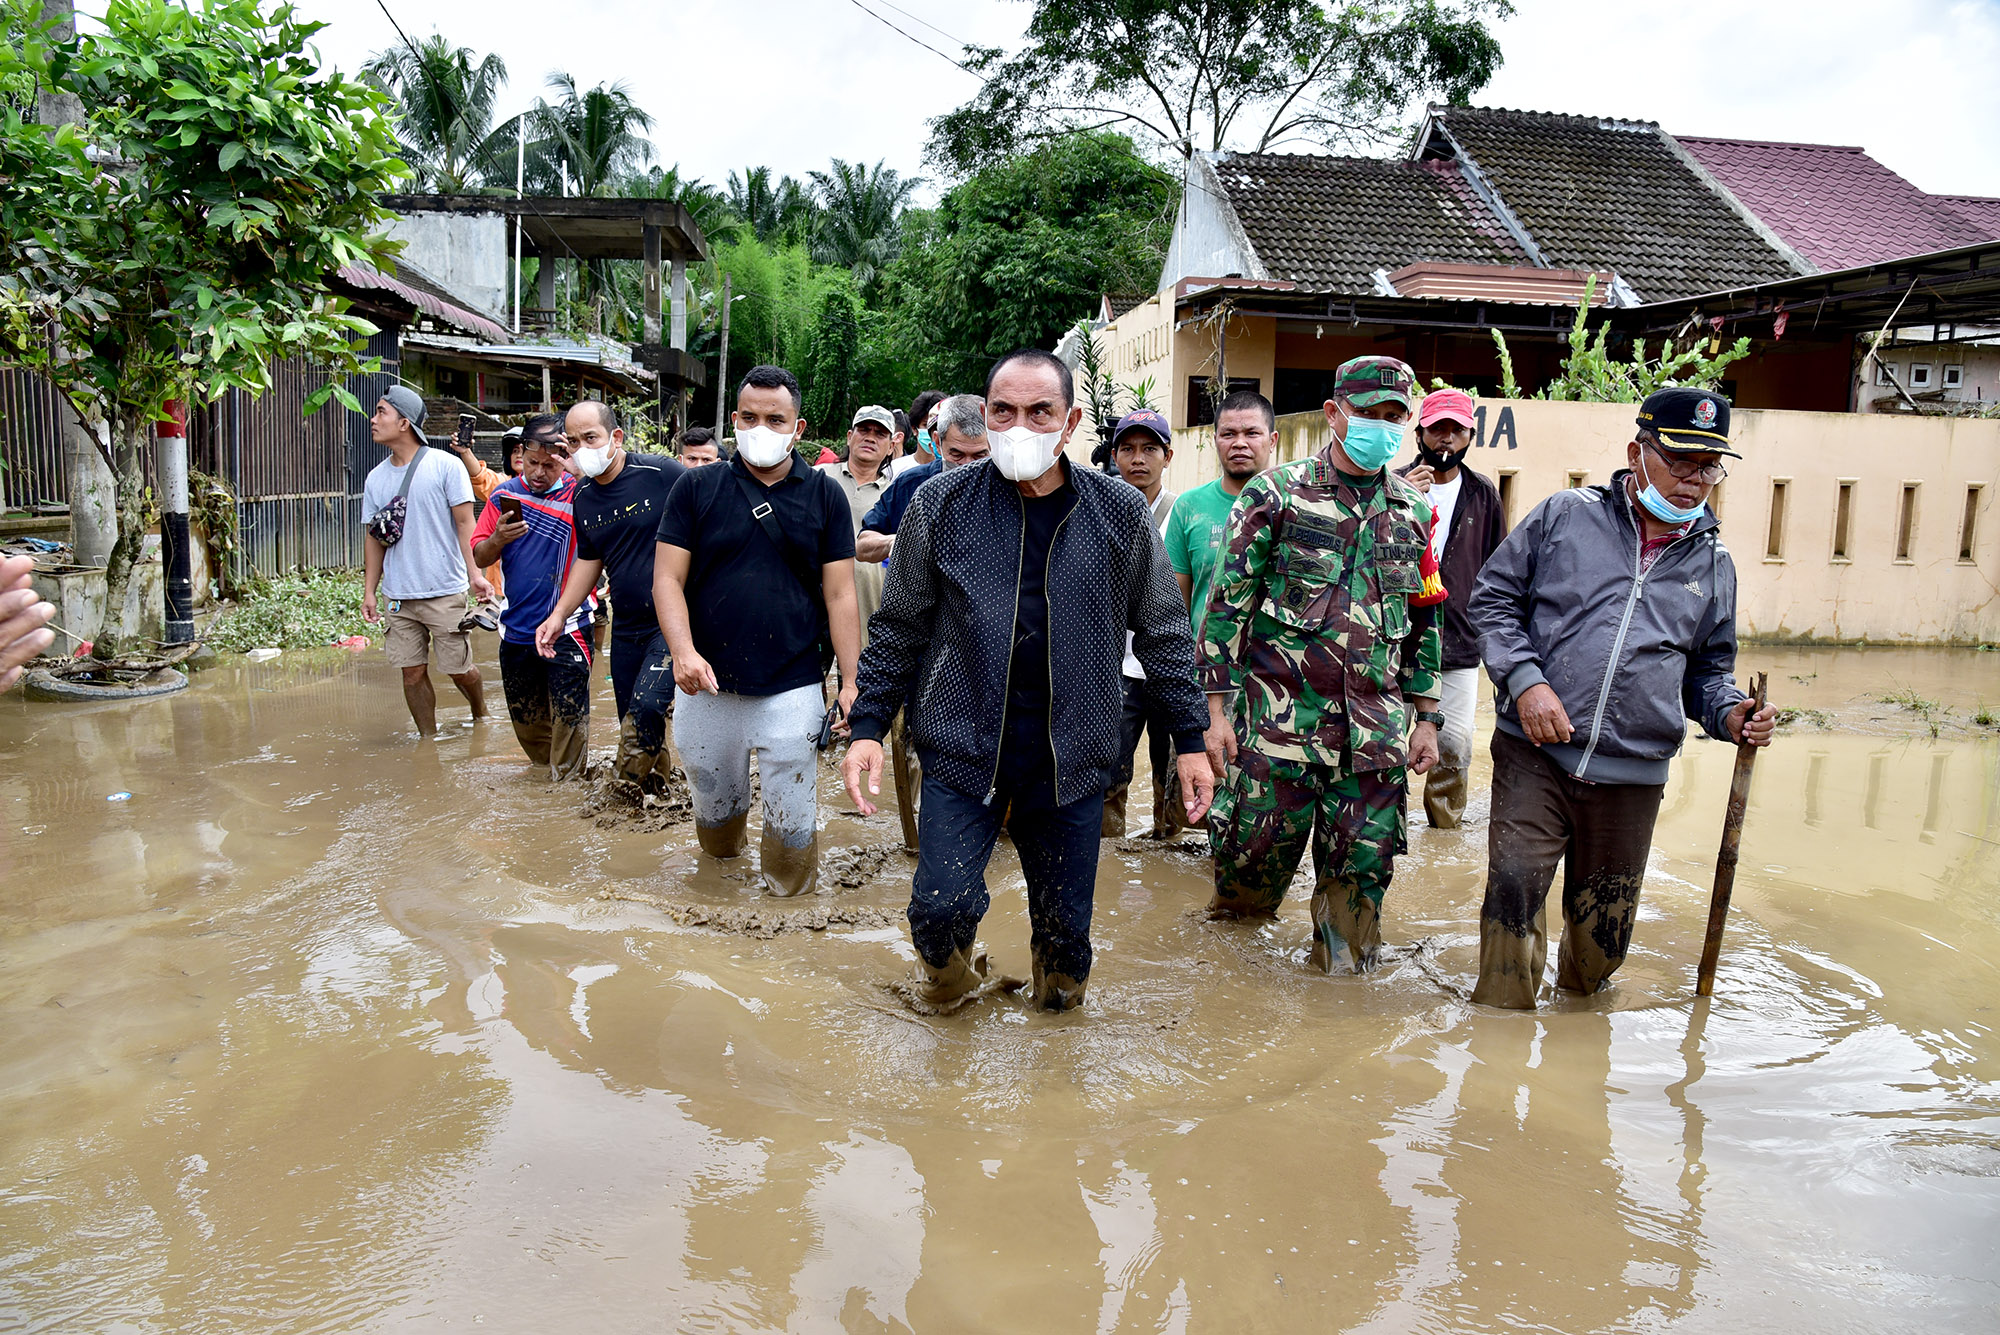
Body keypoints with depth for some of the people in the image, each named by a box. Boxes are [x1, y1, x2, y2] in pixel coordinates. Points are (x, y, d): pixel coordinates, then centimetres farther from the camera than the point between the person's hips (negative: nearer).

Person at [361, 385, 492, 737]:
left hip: (445, 591, -4)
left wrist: (475, 572, -17)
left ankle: (481, 716, 30)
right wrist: (369, 592, 9)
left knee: (459, 669, 3)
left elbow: (465, 523, -6)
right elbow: (374, 537, 14)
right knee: (413, 672, 4)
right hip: (398, 595, 4)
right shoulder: (376, 477, 10)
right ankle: (428, 739, 16)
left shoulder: (445, 466, -4)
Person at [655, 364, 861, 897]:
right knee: (714, 812, 18)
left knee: (793, 825, 3)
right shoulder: (697, 489, 4)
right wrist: (683, 651, -17)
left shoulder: (825, 495, 3)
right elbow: (667, 578, 0)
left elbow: (840, 595, 2)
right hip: (705, 687, 2)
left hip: (792, 690, -1)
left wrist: (852, 682, -5)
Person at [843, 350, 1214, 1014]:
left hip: (1072, 757, 1)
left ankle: (1057, 997, 42)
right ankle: (948, 978, 26)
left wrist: (1190, 740, 7)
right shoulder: (940, 504, -2)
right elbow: (900, 626, 6)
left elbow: (1162, 632, 7)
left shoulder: (1120, 512, 0)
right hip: (962, 745, -1)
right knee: (942, 908, -9)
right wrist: (868, 726, 0)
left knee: (1065, 925, 9)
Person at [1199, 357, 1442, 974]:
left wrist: (1426, 719, 14)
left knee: (1363, 868, 6)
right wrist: (1217, 708, -7)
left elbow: (1423, 622, 18)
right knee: (1253, 856, 2)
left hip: (1376, 731, 4)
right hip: (1278, 716, -3)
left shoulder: (1413, 511, 12)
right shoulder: (1276, 493, -1)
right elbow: (1228, 604, -3)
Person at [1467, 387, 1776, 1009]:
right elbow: (1493, 596, 2)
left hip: (1633, 777, 3)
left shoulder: (1713, 564, 12)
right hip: (1535, 755, -3)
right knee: (1513, 887, -15)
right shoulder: (1566, 515, 1)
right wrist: (1525, 679, -12)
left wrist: (1730, 713, -3)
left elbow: (1708, 668, 19)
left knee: (1601, 943, 12)